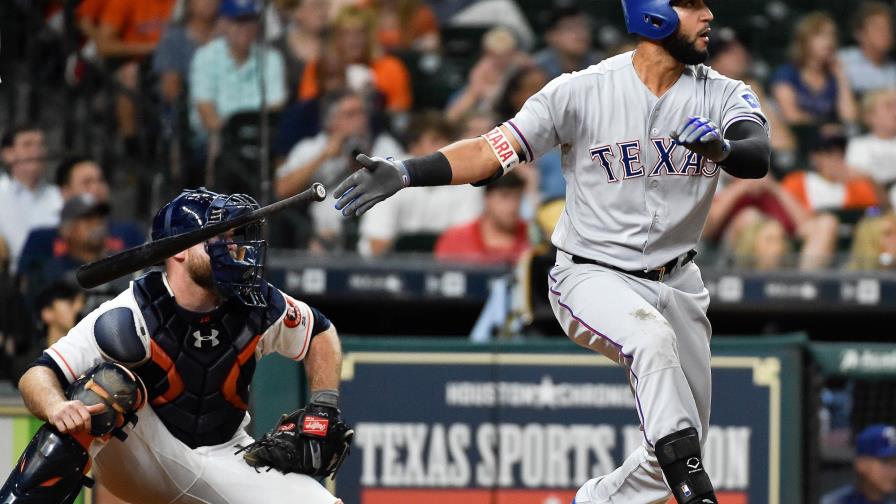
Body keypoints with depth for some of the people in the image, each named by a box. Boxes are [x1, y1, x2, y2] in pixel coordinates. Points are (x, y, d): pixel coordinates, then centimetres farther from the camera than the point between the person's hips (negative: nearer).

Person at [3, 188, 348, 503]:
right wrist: (57, 408, -50)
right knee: (111, 382, -32)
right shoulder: (132, 315, -22)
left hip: (225, 461, 4)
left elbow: (321, 334, 13)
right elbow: (37, 377, -26)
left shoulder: (259, 308, -9)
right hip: (139, 461, -4)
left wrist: (324, 408, -2)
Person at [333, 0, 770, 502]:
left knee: (683, 446, 7)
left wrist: (723, 147, -47)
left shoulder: (723, 96, -6)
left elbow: (759, 157, -23)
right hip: (592, 276, -5)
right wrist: (404, 173, -28)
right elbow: (494, 150, -14)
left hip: (678, 283, 5)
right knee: (653, 338, -37)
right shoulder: (582, 91, -13)